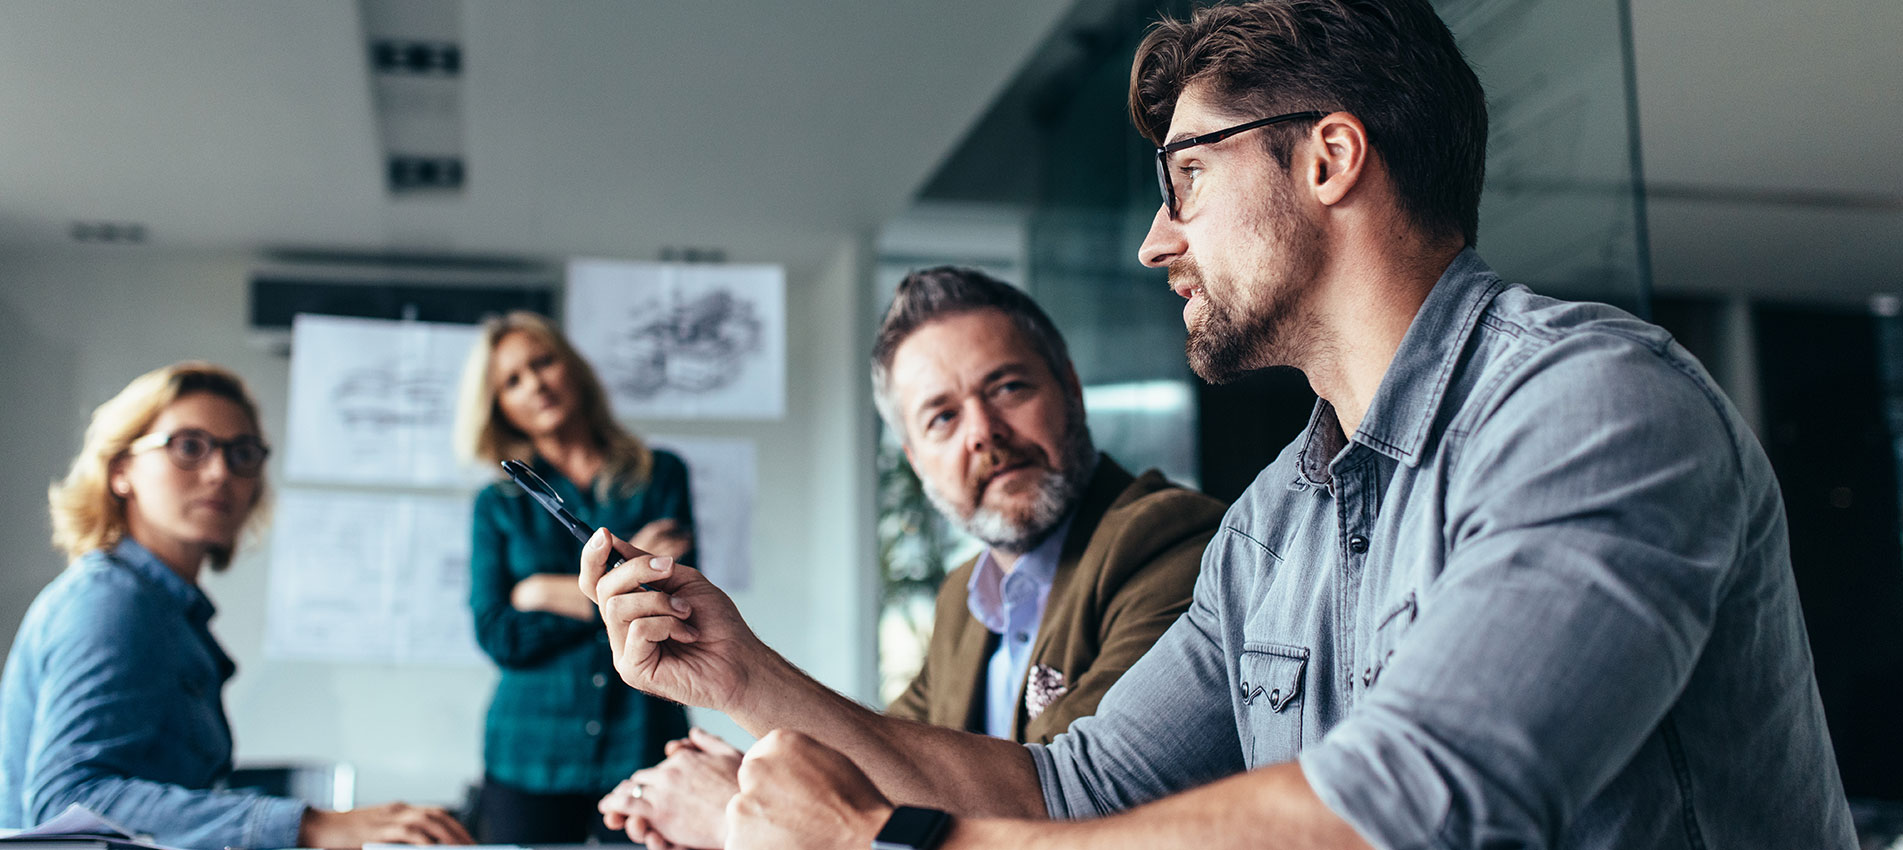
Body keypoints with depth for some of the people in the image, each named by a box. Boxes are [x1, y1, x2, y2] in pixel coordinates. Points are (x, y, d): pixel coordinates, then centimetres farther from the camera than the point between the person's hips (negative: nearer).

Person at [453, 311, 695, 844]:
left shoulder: (661, 475, 7)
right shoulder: (498, 505, 9)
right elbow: (498, 637, -3)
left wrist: (546, 593, -4)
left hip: (642, 746, -1)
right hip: (530, 758, 1)